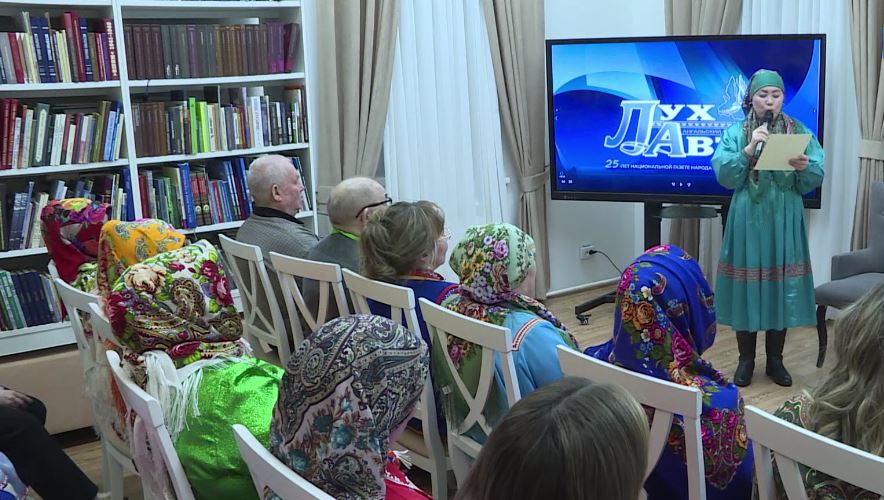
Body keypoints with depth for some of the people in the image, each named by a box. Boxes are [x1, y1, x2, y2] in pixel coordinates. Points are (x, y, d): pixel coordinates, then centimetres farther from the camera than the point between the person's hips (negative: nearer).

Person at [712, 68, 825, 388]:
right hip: (748, 220, -1)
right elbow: (723, 175, -9)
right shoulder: (735, 133, 3)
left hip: (784, 221, 1)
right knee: (747, 288, 2)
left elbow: (816, 179, 0)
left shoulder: (799, 131, 5)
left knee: (782, 287, 5)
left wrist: (805, 167, -21)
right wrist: (749, 150, -19)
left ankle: (775, 359, 20)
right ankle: (746, 359, 16)